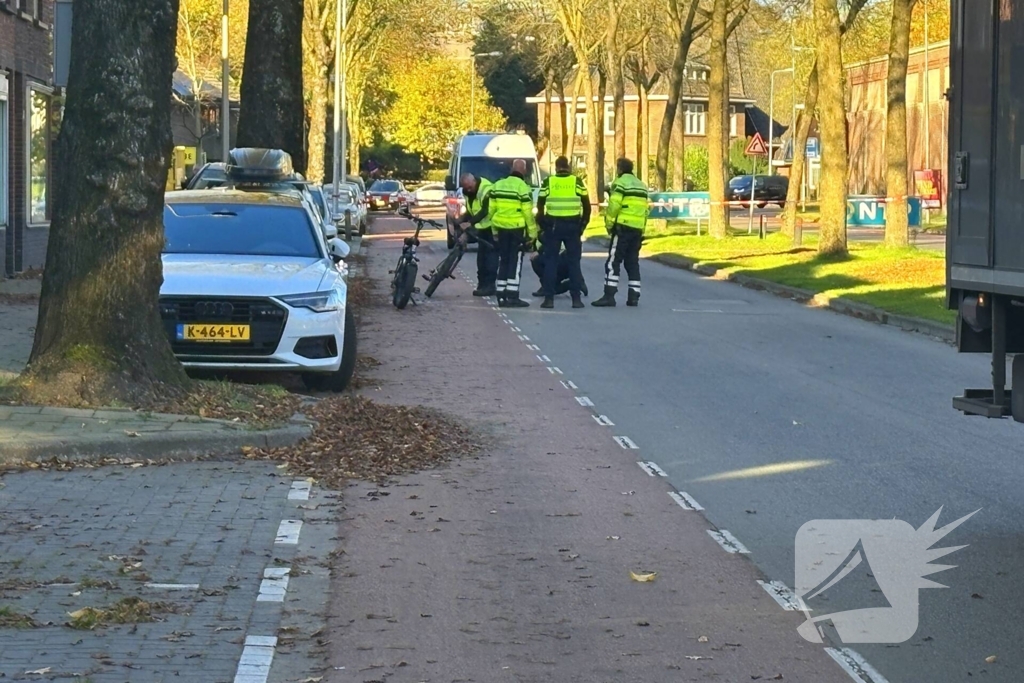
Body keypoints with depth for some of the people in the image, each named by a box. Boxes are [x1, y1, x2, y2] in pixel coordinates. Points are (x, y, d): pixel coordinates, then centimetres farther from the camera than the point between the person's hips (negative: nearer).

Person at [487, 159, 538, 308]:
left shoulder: (497, 185, 7)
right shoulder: (523, 188, -11)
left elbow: (491, 210, 10)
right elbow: (528, 213, -13)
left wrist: (494, 230, 18)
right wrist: (532, 233, -6)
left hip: (501, 228, 5)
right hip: (518, 228, -5)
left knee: (503, 261, 11)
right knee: (515, 262, -1)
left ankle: (501, 296, 11)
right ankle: (512, 296, -4)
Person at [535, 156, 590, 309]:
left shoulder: (548, 182, 2)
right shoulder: (577, 182, 2)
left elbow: (540, 206, 2)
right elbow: (586, 205, 2)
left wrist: (543, 226, 11)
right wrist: (583, 225, 12)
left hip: (552, 225, 0)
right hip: (572, 226, 0)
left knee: (550, 261, 5)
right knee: (574, 262, 6)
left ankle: (549, 298, 0)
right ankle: (576, 298, 3)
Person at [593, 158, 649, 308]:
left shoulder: (621, 183, -5)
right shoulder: (642, 185, 19)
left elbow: (614, 205, -14)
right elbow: (646, 208, 14)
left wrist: (608, 224, -4)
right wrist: (642, 229, 16)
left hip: (623, 227, -7)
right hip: (638, 229, 7)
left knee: (613, 262, -6)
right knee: (632, 262, 12)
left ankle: (609, 295, -13)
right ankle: (634, 297, 7)